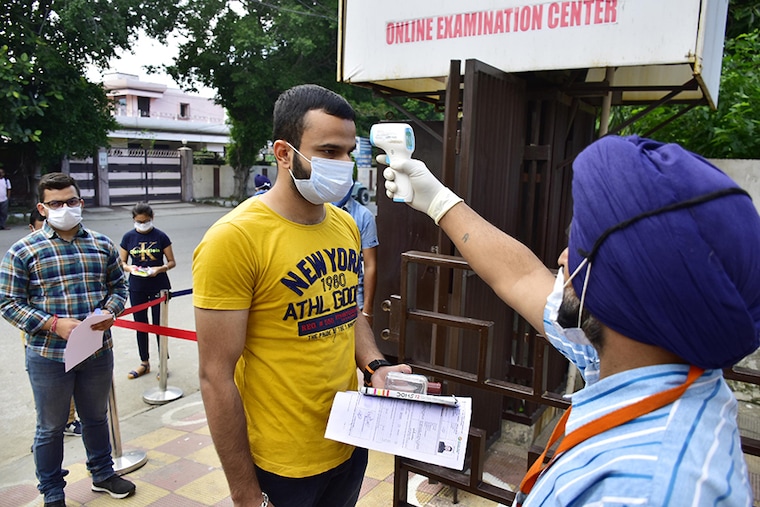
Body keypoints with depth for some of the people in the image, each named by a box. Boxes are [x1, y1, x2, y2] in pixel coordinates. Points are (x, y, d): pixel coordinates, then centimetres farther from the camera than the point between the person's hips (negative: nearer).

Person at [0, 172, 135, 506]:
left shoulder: (102, 244, 4)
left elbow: (118, 286, 10)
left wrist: (109, 311, -11)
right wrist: (54, 325, -19)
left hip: (98, 351, 3)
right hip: (49, 356, -3)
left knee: (96, 418, 21)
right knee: (51, 428, 13)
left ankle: (103, 474, 42)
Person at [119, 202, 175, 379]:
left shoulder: (160, 236, -5)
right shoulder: (128, 237, 1)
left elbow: (172, 262, -1)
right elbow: (121, 262, 6)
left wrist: (160, 269, -21)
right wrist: (130, 268, -15)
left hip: (158, 286, -3)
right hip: (136, 288, 3)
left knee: (159, 325, 2)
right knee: (140, 325, 12)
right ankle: (144, 363, 27)